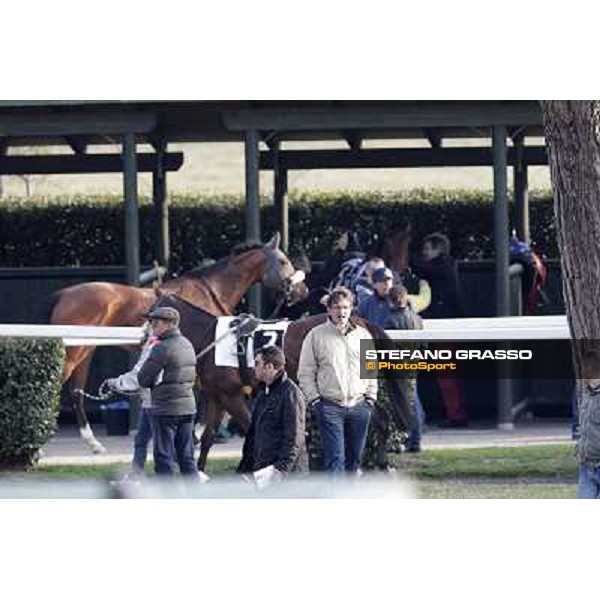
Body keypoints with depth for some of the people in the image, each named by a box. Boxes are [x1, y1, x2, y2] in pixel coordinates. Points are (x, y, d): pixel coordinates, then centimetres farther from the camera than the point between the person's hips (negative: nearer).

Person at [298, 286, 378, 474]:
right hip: (330, 407, -4)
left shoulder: (363, 335, 11)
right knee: (335, 458, -12)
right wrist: (314, 400, -6)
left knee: (354, 458, 9)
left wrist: (371, 398, 8)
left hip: (359, 407, 4)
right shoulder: (316, 335, 1)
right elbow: (305, 373, 2)